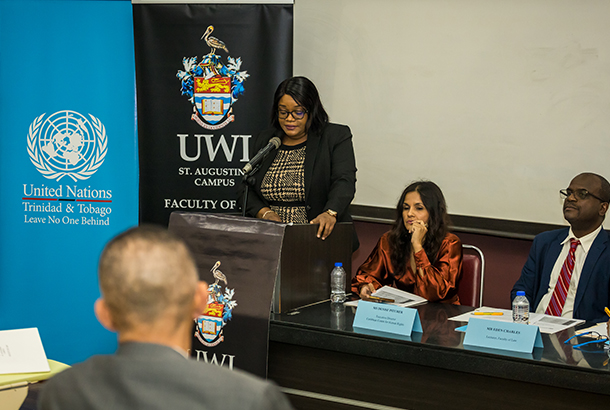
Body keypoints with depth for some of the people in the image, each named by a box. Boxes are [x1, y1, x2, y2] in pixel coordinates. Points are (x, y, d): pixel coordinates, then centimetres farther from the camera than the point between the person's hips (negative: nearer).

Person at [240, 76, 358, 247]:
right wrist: (265, 213, -9)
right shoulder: (264, 141, 14)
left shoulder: (337, 137, 2)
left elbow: (344, 182, -12)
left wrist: (330, 213, -32)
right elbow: (245, 189, 12)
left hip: (319, 238, -4)